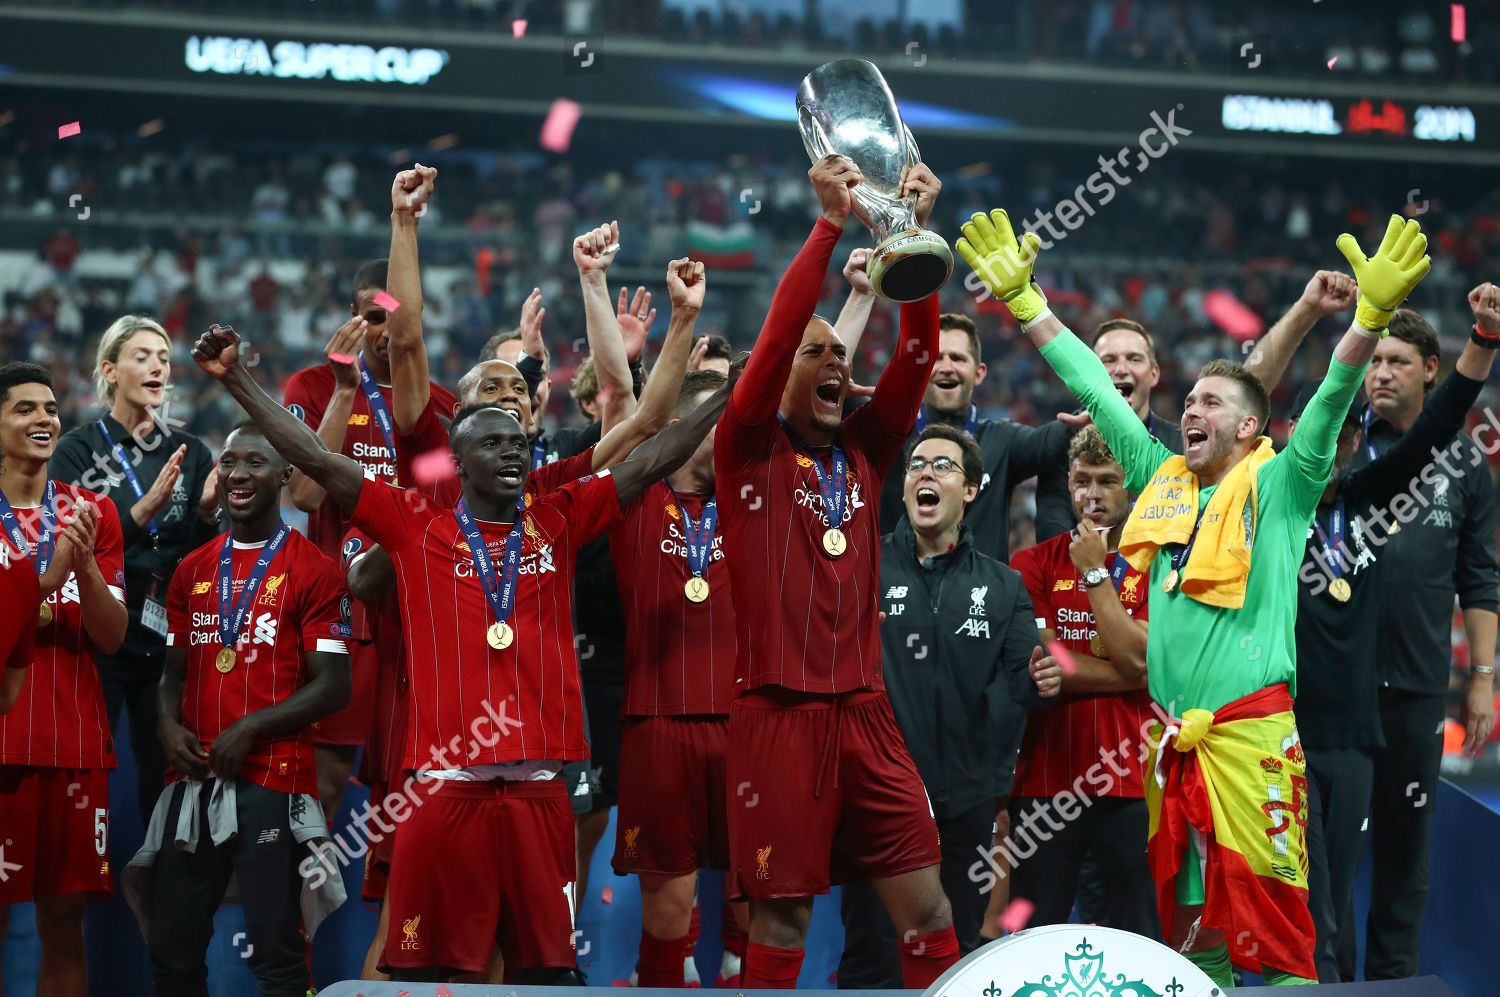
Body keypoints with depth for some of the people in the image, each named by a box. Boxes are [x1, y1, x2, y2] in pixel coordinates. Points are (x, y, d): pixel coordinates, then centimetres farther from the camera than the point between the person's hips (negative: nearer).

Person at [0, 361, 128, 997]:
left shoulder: (93, 513, 12)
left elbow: (112, 638, 6)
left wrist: (85, 563, -11)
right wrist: (52, 573, -20)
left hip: (75, 743, 3)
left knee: (64, 923, 3)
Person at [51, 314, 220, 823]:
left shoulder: (190, 453, 9)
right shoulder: (78, 450, -2)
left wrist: (207, 512, -14)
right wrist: (146, 508, -25)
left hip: (167, 641, 3)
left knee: (166, 774, 2)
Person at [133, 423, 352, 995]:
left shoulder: (312, 570, -3)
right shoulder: (192, 571, 15)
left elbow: (332, 687, -6)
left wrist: (249, 728, -14)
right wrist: (169, 725, 0)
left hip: (273, 783, -6)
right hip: (193, 780, 6)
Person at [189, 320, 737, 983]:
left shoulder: (559, 523, 13)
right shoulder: (417, 527, 8)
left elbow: (652, 462, 14)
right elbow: (317, 461, 4)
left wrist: (732, 392, 11)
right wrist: (237, 380, -1)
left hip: (539, 790, 2)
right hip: (446, 786, -2)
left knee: (547, 967, 5)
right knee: (429, 967, 0)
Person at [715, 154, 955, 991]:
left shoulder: (863, 452, 12)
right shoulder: (749, 451, 0)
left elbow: (919, 352, 3)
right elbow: (777, 334, -13)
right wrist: (831, 222, -14)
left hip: (865, 711, 4)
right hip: (779, 712, -4)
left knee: (927, 906, 1)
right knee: (781, 922, -1)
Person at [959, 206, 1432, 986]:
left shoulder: (1278, 488, 0)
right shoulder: (1163, 481, 13)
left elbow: (1331, 403, -14)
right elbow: (1093, 387, 16)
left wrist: (1373, 314, -29)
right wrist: (1023, 299, 17)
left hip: (1249, 734, -6)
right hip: (1170, 738, 6)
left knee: (1269, 920, -7)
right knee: (1186, 916, 12)